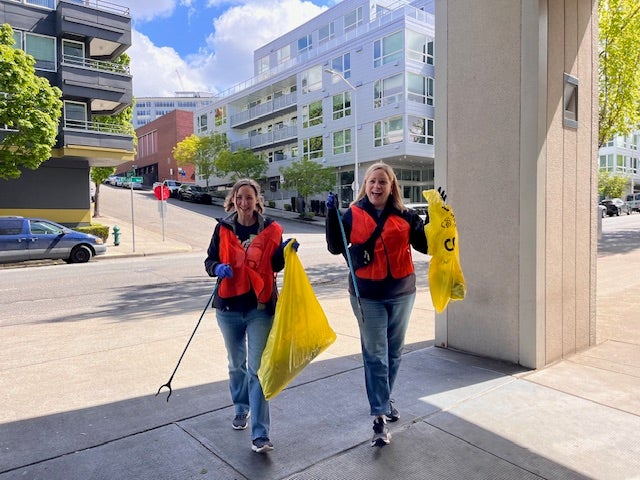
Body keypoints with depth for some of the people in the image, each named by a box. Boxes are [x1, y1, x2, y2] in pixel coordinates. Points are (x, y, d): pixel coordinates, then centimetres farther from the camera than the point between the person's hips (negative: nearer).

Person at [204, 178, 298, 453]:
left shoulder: (270, 229, -2)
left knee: (257, 369, -6)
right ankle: (241, 409, 44)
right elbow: (210, 260, 4)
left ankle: (260, 434, 1)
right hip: (229, 306, 3)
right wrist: (218, 268, -18)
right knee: (236, 365, 20)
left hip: (260, 307, -2)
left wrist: (285, 252, -18)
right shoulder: (223, 228, 2)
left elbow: (276, 265, 3)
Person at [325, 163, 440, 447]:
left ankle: (384, 398, 38)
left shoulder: (404, 216, 1)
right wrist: (332, 214, -11)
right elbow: (336, 248, -4)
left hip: (402, 293, 3)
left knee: (394, 352, 16)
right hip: (367, 296, -2)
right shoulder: (353, 215, -2)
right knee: (375, 355, -1)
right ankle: (380, 418, 6)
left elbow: (425, 245, 0)